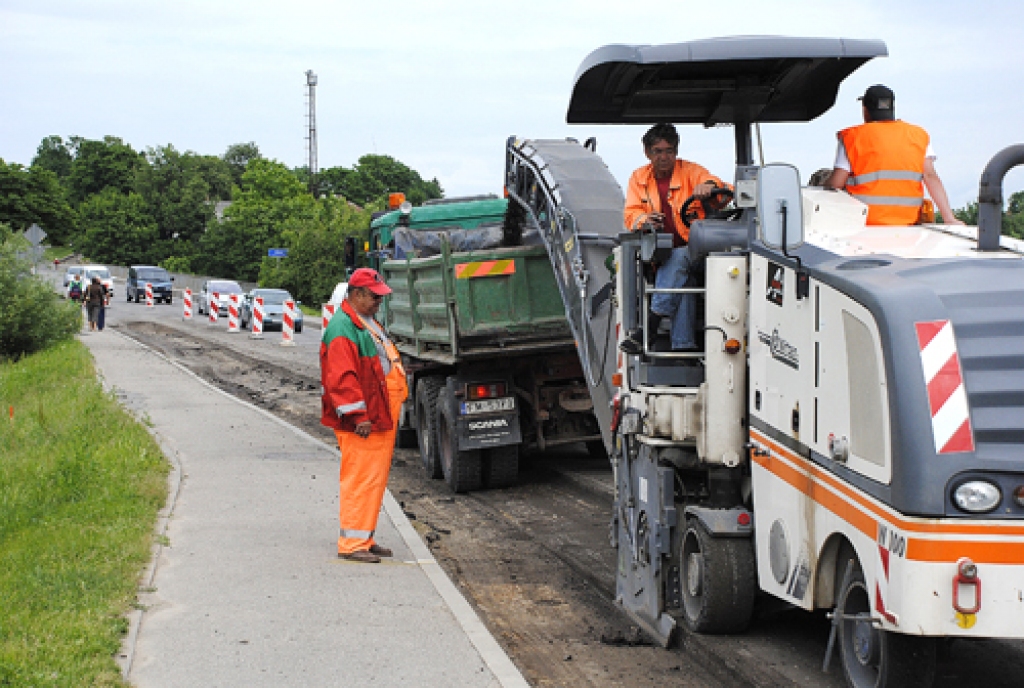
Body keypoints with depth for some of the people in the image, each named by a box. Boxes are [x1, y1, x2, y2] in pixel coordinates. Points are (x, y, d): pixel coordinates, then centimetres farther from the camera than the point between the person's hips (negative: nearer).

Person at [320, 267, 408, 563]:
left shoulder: (368, 324, 19)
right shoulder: (343, 328, -15)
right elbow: (342, 377, -22)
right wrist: (358, 415, -24)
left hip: (381, 418, 10)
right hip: (361, 425, -10)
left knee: (375, 479, 13)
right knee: (360, 479, -9)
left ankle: (365, 539, 20)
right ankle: (352, 543, -7)